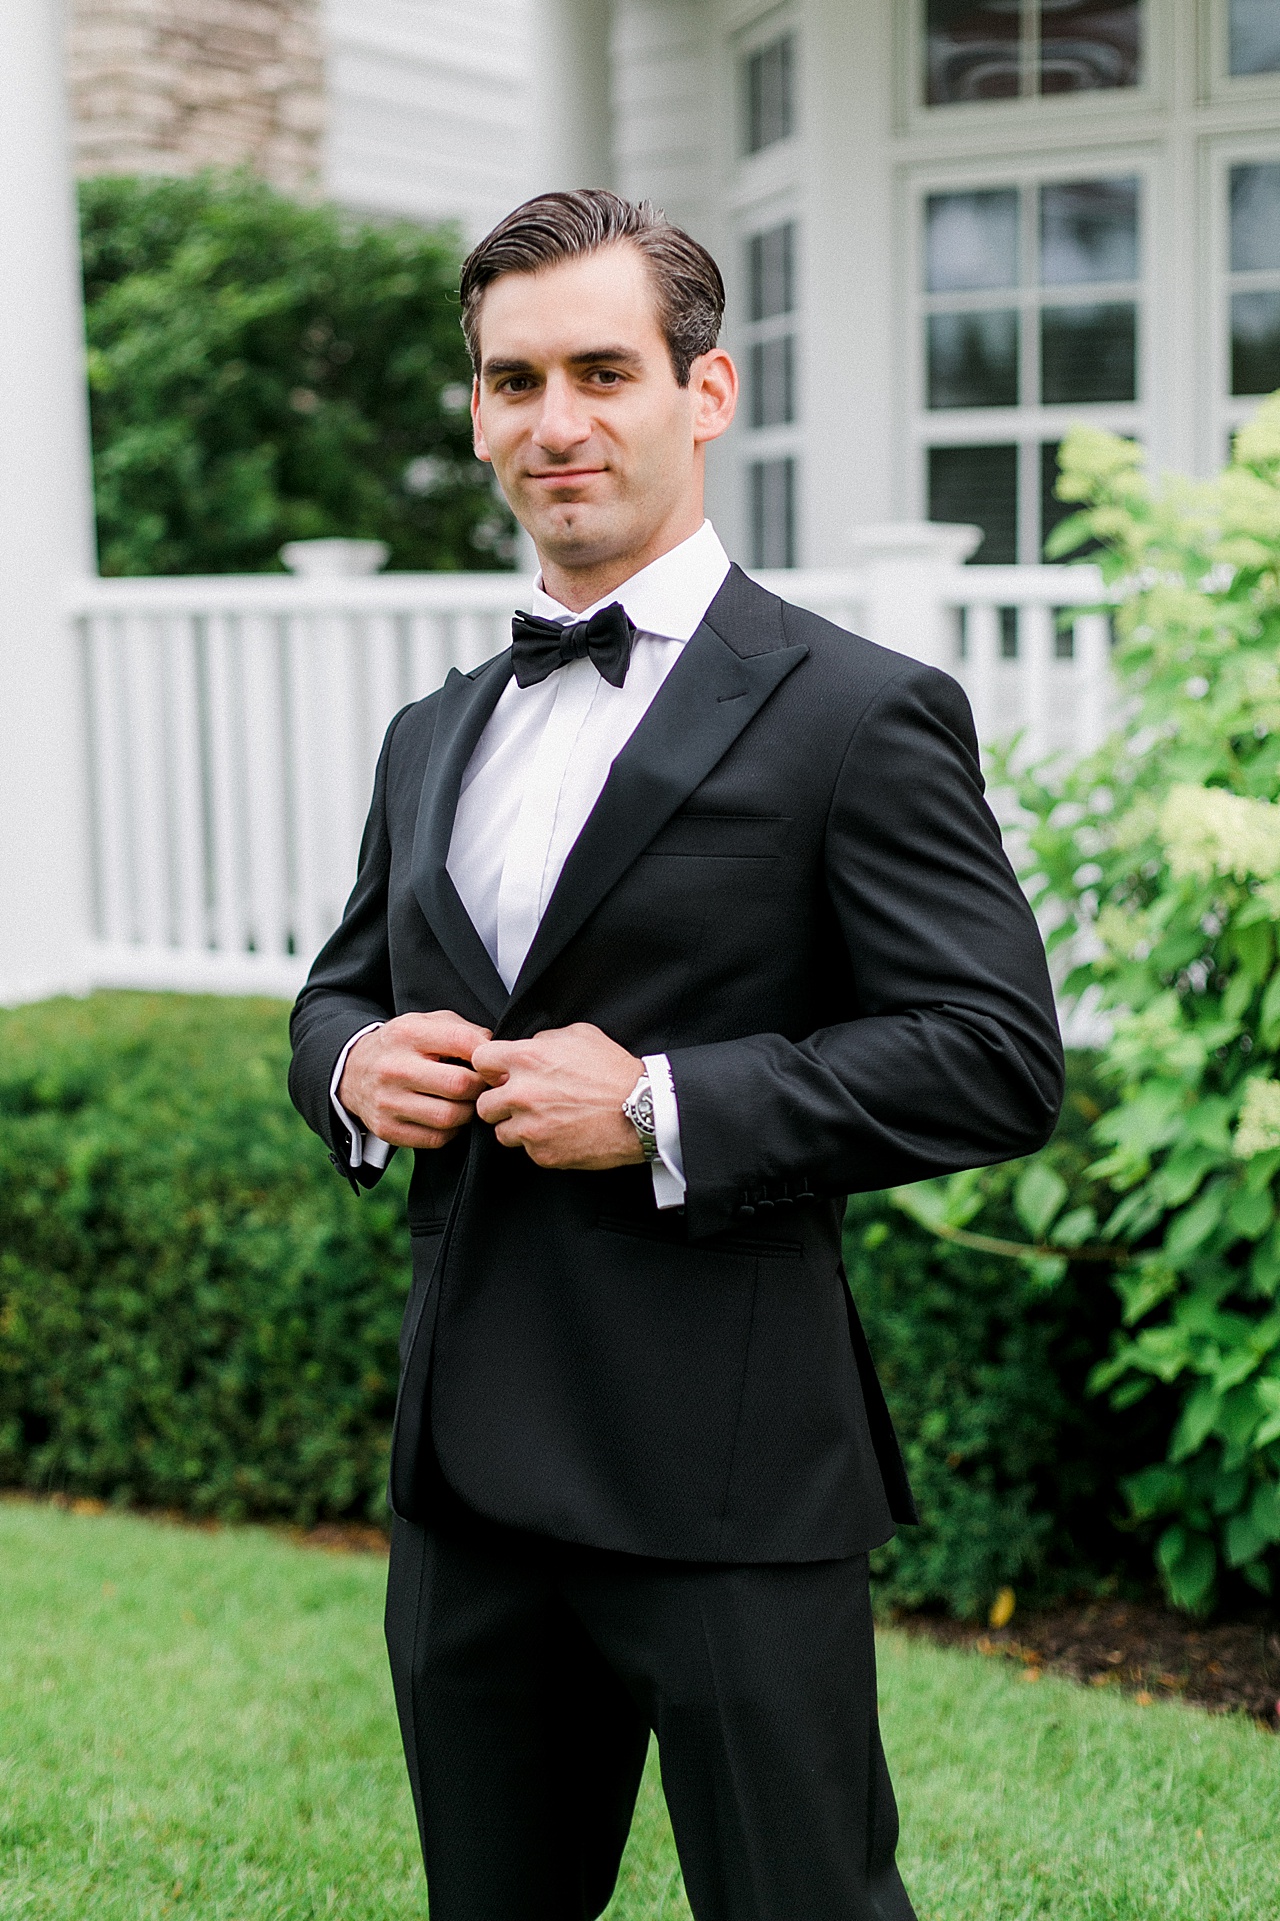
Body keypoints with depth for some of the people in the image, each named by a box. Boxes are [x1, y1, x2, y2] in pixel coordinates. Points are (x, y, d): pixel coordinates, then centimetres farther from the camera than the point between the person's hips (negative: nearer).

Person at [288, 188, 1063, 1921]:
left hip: (726, 1481, -6)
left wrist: (666, 1108, -20)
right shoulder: (432, 738, 14)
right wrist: (358, 1067, -1)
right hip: (466, 1475, 7)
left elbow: (999, 1058, -13)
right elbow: (342, 989, 23)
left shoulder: (857, 717, -7)